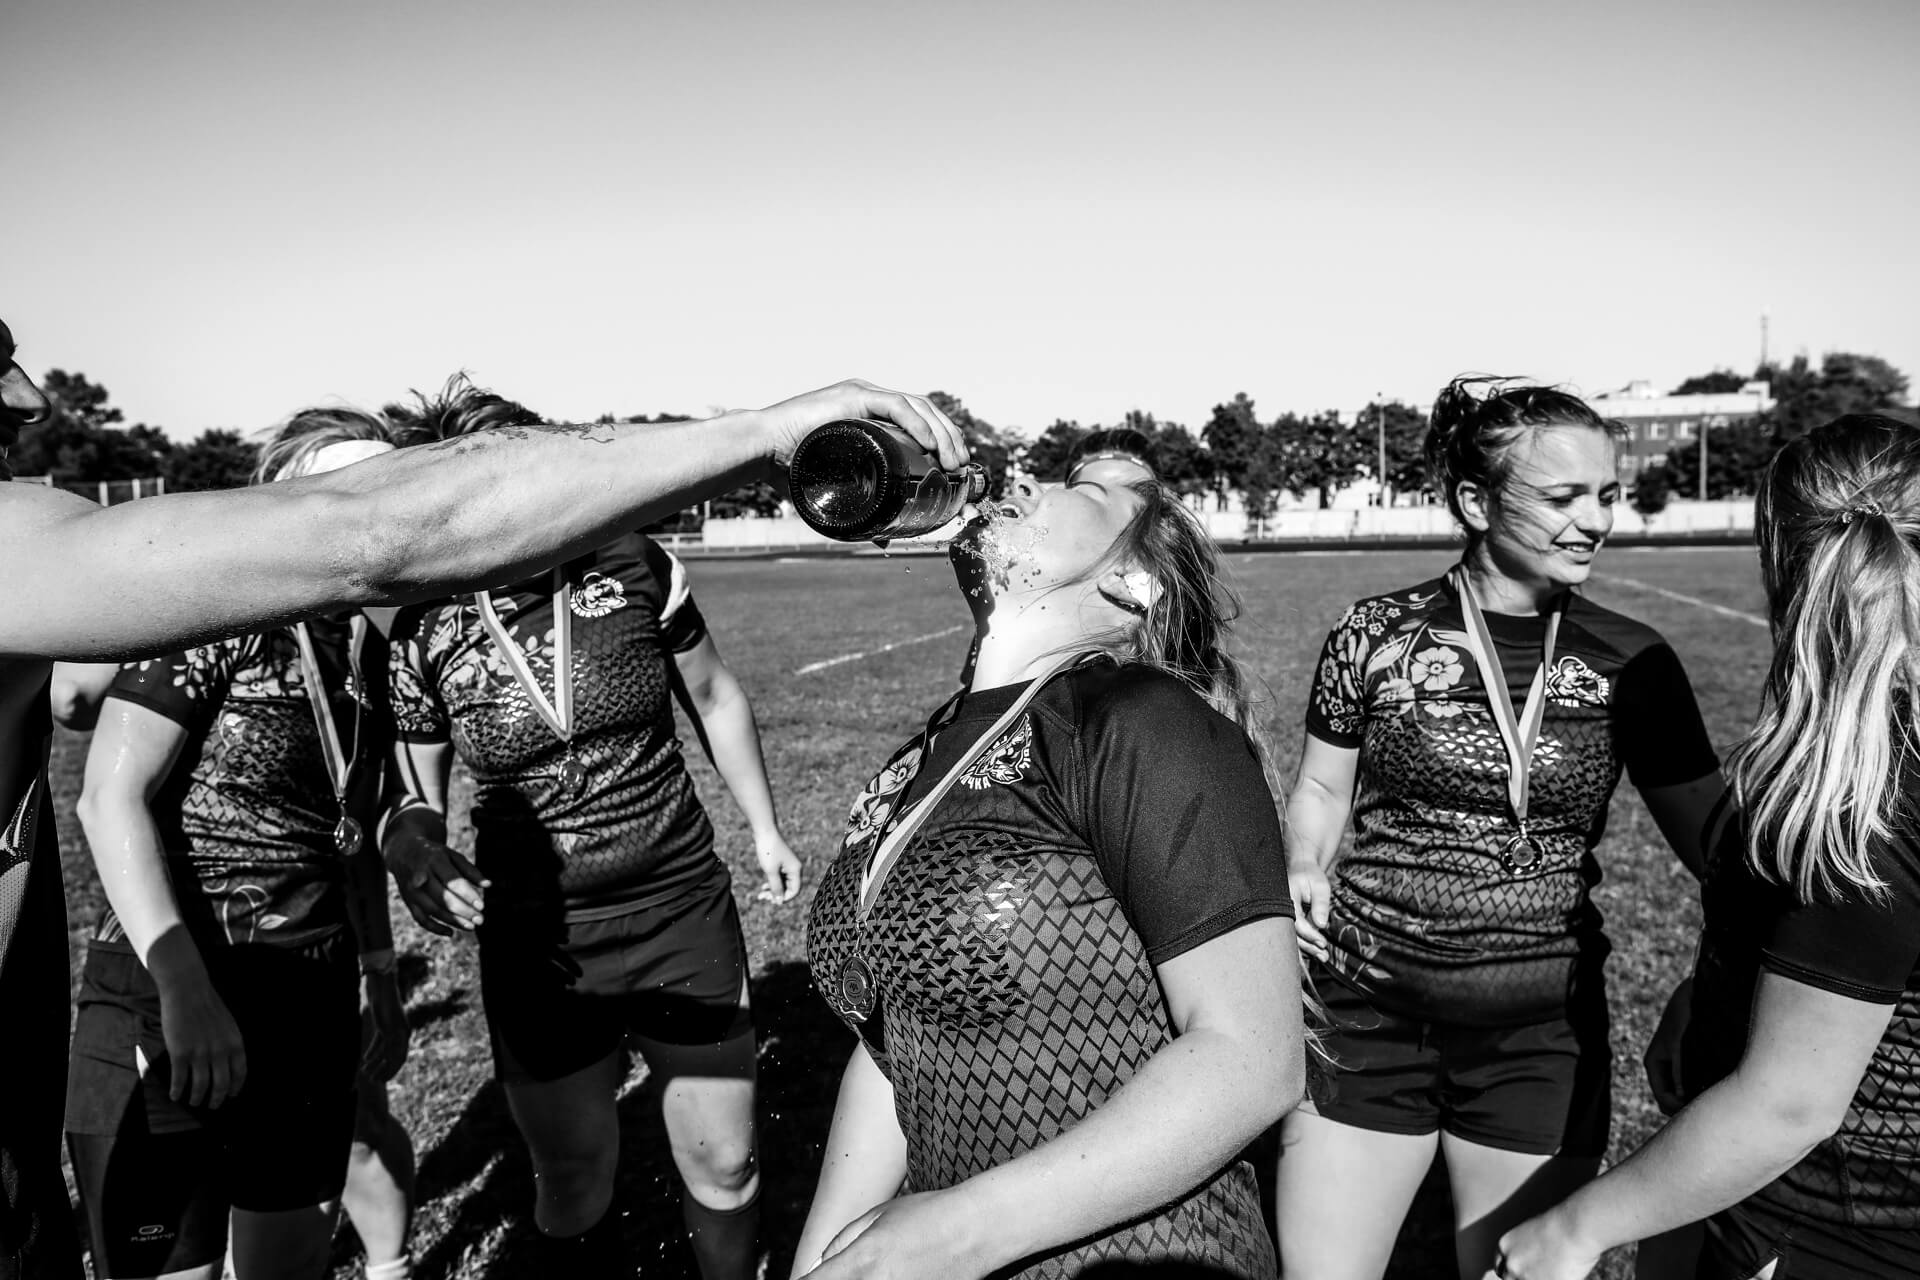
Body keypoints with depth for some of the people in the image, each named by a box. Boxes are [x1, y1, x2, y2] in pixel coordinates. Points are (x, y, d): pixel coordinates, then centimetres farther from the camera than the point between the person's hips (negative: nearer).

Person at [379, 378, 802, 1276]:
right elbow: (415, 794, 4)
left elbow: (714, 696, 7)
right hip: (537, 941, 0)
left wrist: (763, 827, 11)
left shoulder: (635, 567, -9)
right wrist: (412, 847, -19)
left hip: (684, 909, 0)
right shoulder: (423, 633, -8)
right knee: (573, 1182, 12)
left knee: (723, 1164, 10)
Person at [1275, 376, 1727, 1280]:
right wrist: (1302, 874, -13)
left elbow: (1714, 841, 3)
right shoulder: (1376, 636, -6)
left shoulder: (1632, 666, -1)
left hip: (1540, 1039, 1)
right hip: (1366, 1021, -1)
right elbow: (1319, 790, 5)